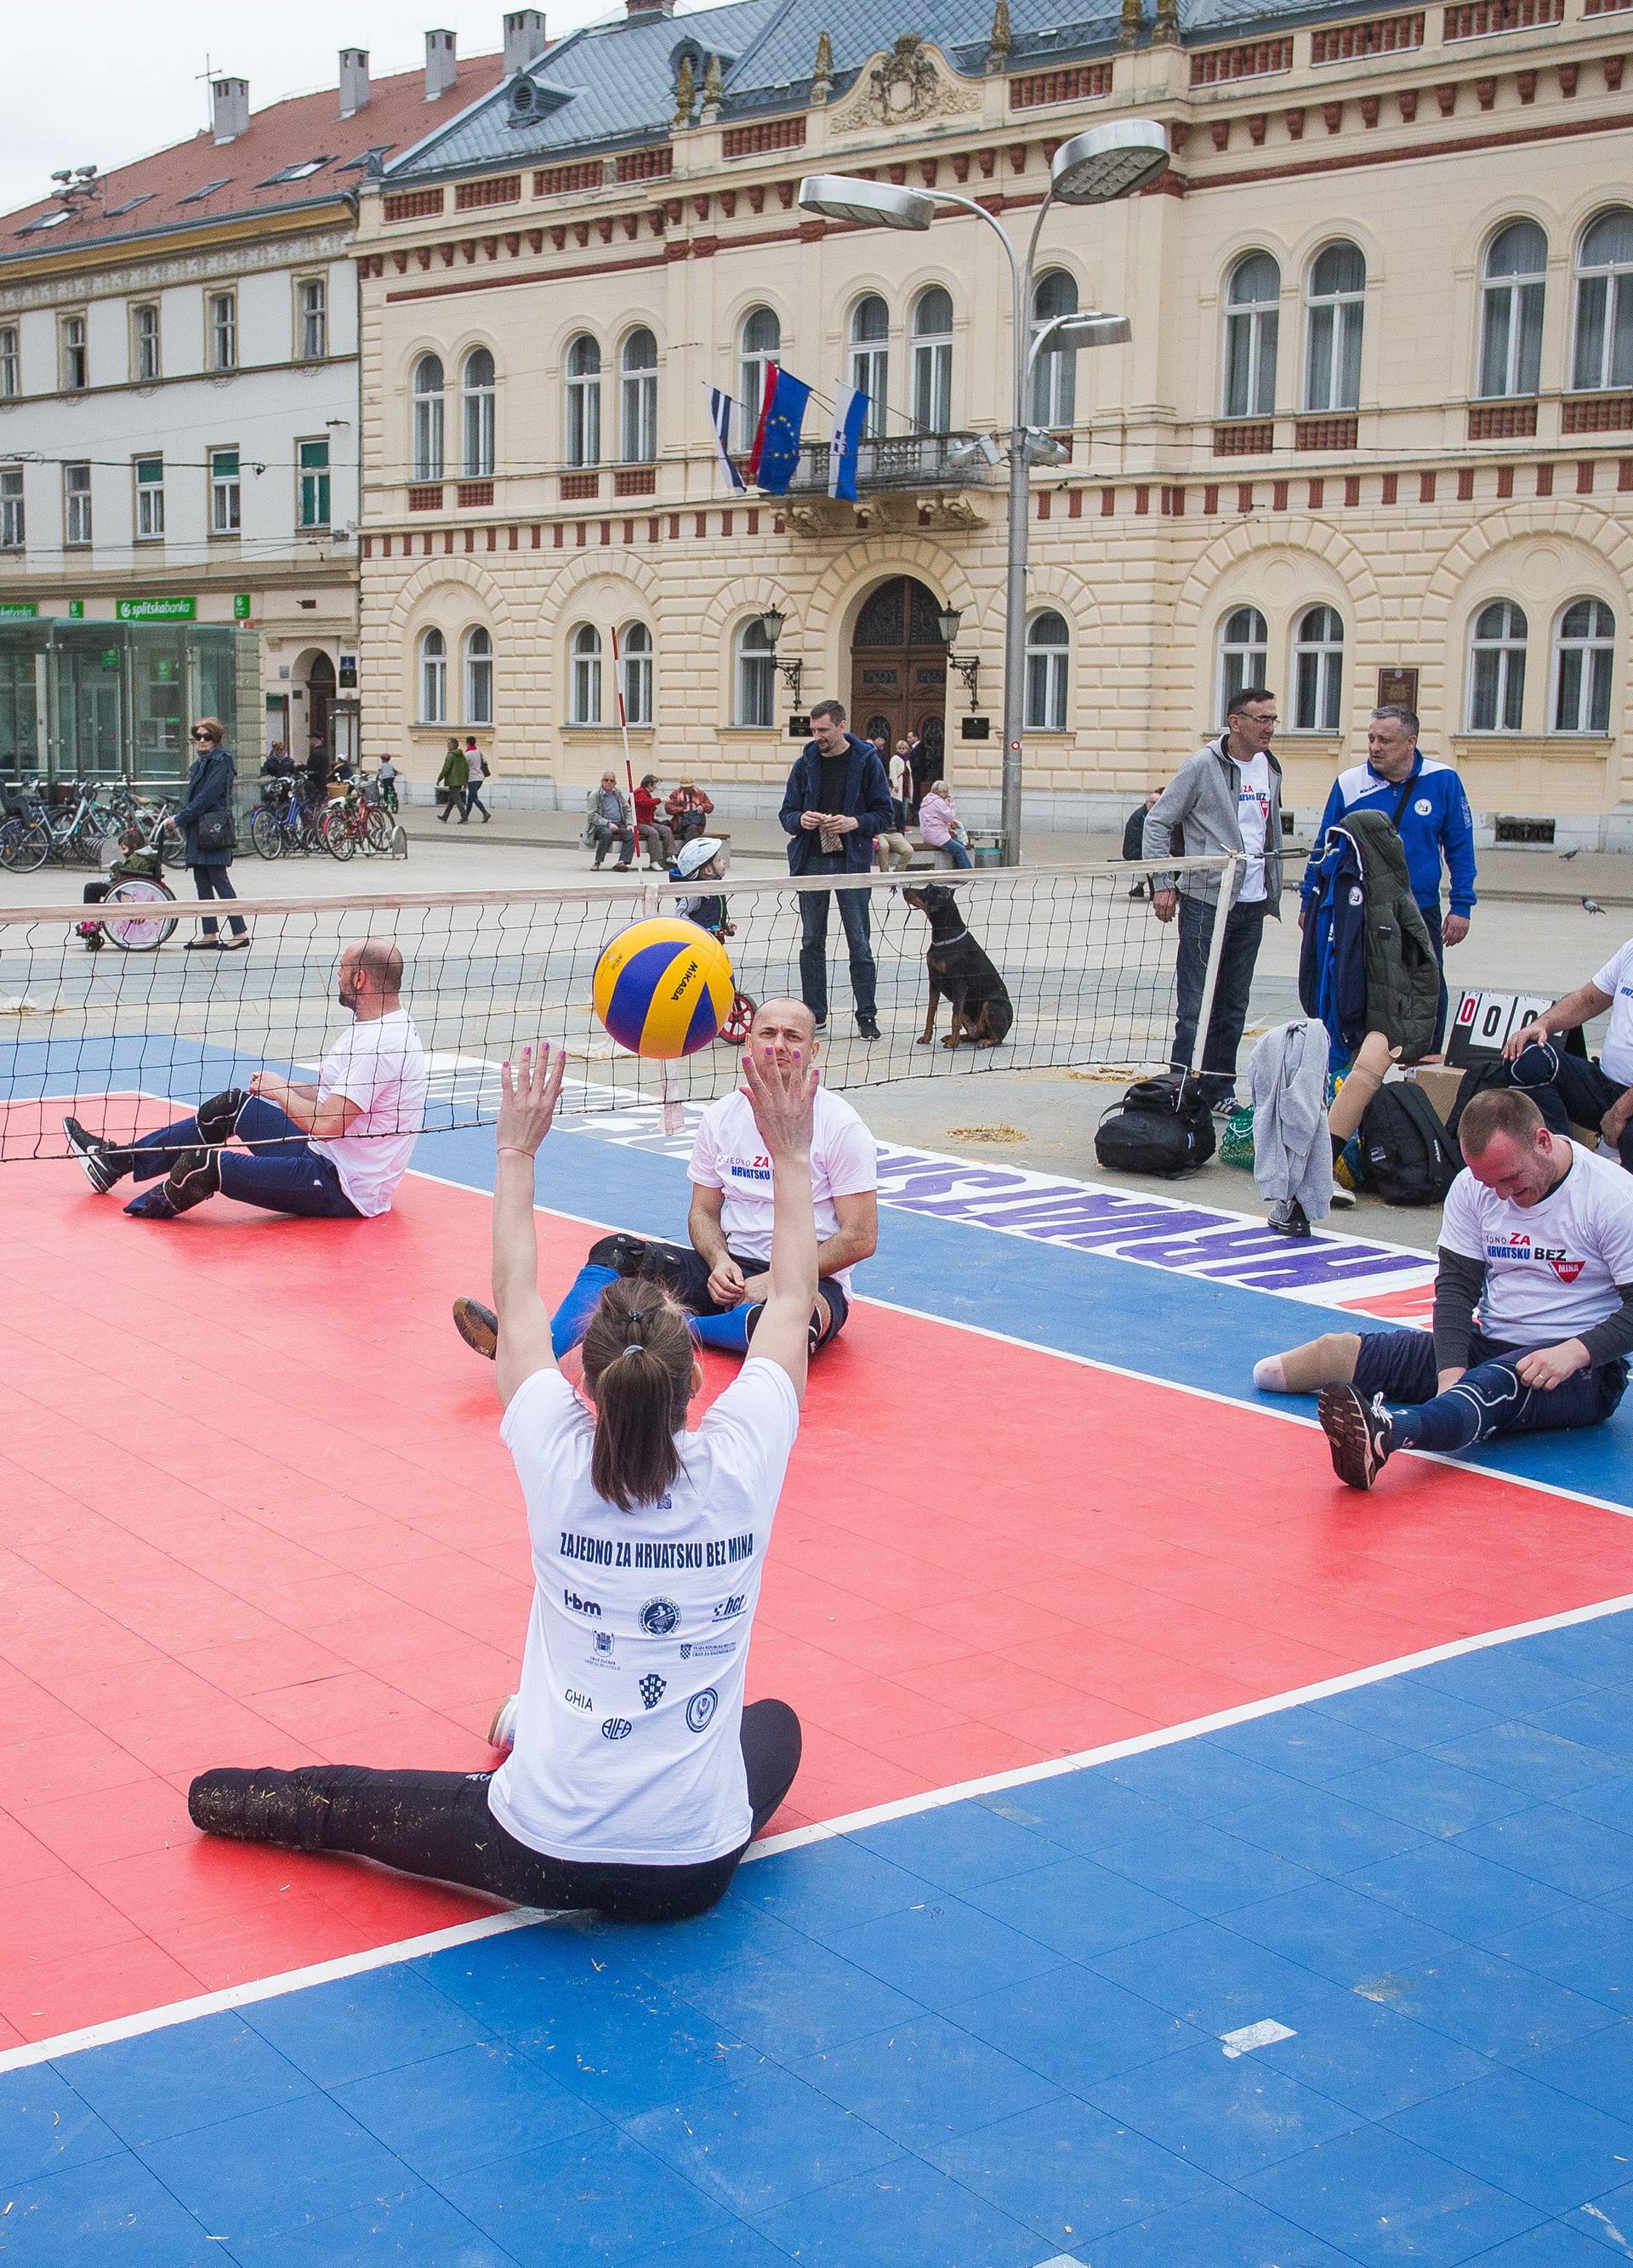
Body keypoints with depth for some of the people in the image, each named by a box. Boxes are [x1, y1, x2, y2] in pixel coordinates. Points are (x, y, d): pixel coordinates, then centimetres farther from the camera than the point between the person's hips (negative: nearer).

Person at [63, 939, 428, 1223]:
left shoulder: (380, 1043, -25)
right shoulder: (383, 1026, 10)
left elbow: (327, 1123, -28)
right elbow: (339, 1094, 19)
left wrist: (279, 1092, -10)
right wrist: (281, 1087, 5)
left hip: (344, 1190, -11)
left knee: (201, 1164, -20)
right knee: (233, 1105, 16)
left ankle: (149, 1209, 14)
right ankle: (117, 1159, 25)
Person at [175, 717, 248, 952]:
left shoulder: (221, 761, -10)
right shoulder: (201, 761, 17)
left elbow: (208, 796, -17)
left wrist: (180, 818, -14)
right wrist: (182, 818, 7)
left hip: (213, 828, -9)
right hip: (198, 829, 9)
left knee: (219, 880, -9)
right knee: (202, 883, 8)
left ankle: (240, 933, -7)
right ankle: (208, 935, 12)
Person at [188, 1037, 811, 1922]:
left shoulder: (560, 1464, -12)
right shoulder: (740, 1467, -12)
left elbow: (515, 1297, 5)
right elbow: (789, 1303, 5)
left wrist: (518, 1151, 14)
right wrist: (791, 1157, 12)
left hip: (545, 1856, -1)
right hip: (699, 1867, 2)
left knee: (355, 1801, 23)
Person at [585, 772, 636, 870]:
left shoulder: (619, 794, 15)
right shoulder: (595, 795, -2)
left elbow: (627, 810, 20)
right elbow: (591, 815, -10)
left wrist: (629, 824, 1)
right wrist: (608, 823, -18)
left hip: (618, 824, 5)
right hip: (600, 825, -5)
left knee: (631, 834, -25)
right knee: (607, 833, -38)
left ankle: (622, 862, -31)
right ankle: (597, 863, -26)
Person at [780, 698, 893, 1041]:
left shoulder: (867, 761, -2)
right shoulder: (805, 763, 6)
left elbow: (884, 815, 0)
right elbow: (786, 813, 10)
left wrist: (854, 823, -18)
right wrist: (800, 820, -12)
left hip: (851, 862, -3)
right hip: (811, 861, 3)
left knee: (859, 942, -1)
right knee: (812, 941, 8)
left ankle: (867, 1015, 6)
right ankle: (814, 1013, 16)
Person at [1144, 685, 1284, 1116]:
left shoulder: (1270, 769, 11)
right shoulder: (1203, 765, -9)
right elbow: (1157, 821, -7)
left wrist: (1273, 891, 19)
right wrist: (1162, 885, -12)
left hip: (1252, 903, 7)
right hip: (1205, 900, -6)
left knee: (1233, 1006, 11)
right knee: (1196, 1005, -6)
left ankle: (1219, 1092, 19)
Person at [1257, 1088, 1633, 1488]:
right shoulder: (1473, 1186, 1)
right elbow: (1456, 1284, 1)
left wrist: (1575, 1352, -30)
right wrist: (1451, 1371, -16)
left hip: (1583, 1368, -7)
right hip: (1490, 1345, 8)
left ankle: (1384, 1434, -68)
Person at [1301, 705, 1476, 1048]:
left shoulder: (1443, 782, -3)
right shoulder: (1349, 783, -2)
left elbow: (1460, 849, 4)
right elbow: (1323, 848, 8)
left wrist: (1461, 907, 0)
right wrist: (1309, 902, 6)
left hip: (1421, 913, 0)